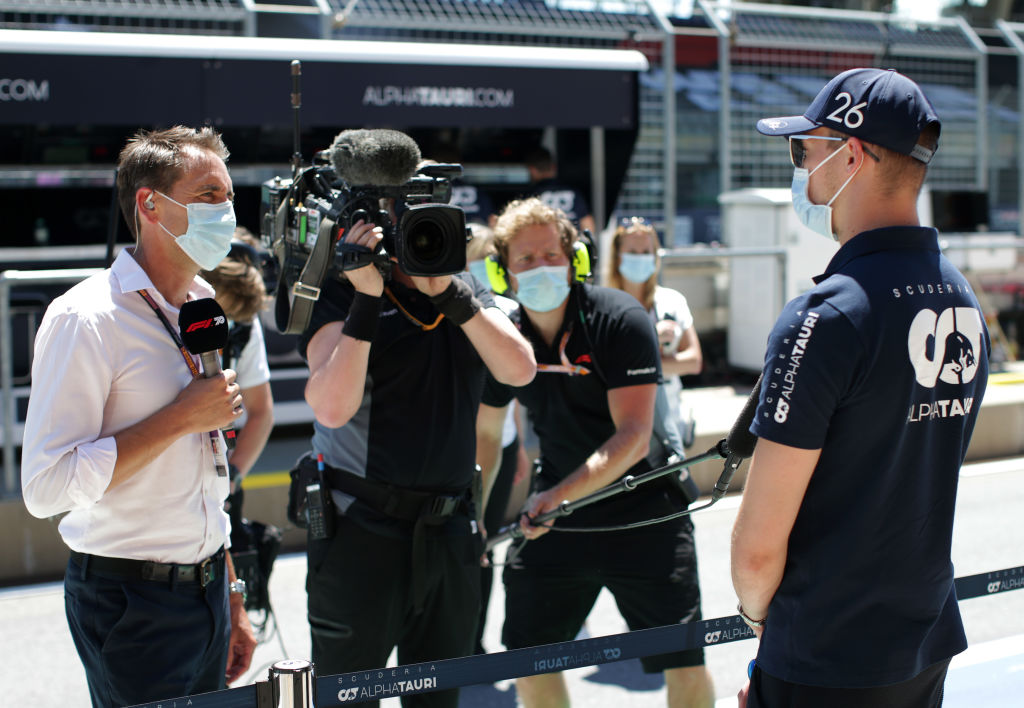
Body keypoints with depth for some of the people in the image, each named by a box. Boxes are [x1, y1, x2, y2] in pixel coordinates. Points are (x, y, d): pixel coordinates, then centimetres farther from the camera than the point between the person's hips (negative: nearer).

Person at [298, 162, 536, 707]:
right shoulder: (340, 296, -8)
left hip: (449, 533, 5)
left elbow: (519, 370, -9)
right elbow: (332, 407, -23)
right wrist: (366, 301, -27)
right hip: (360, 533, -5)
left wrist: (449, 294, -18)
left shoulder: (467, 291, 8)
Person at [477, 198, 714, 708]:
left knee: (685, 663, -7)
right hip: (556, 513, 5)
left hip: (641, 510, -4)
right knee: (527, 655, 7)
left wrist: (560, 493, -37)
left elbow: (633, 436, -26)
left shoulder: (620, 320, -17)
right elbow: (484, 431, 14)